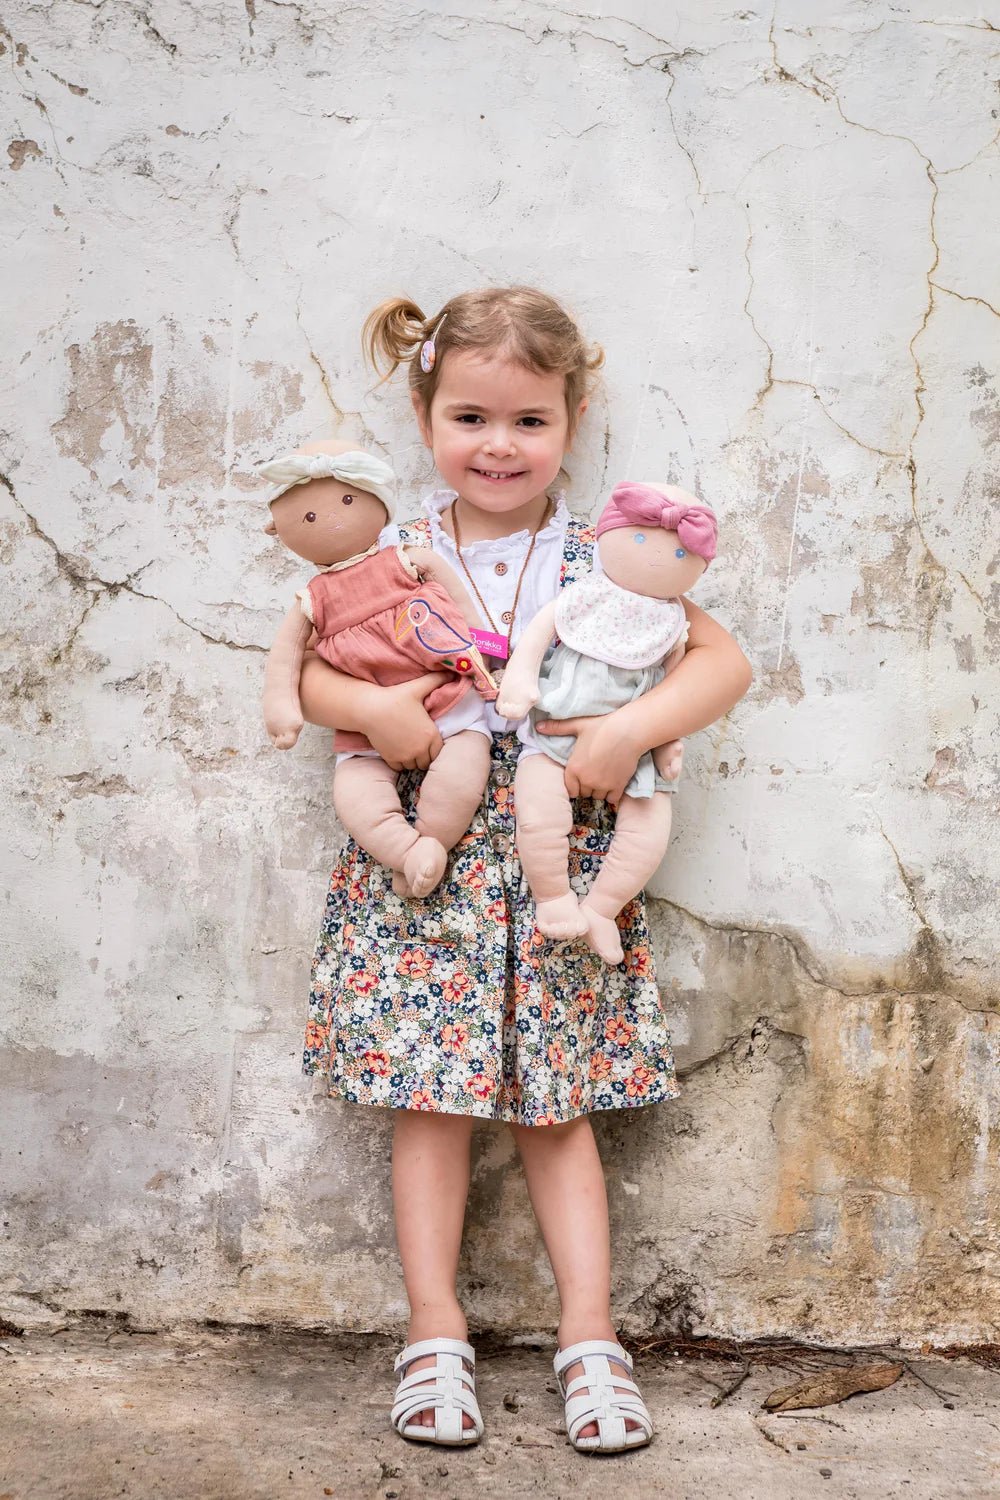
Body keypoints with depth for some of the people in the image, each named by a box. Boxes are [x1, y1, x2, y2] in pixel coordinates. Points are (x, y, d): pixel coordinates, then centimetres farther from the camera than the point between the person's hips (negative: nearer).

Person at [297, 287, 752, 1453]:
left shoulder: (602, 562, 0)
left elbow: (725, 659, -3)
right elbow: (307, 669, 5)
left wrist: (633, 728, -19)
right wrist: (367, 707, -16)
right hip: (423, 862, 1)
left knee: (556, 1101, 7)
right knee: (429, 1091, 4)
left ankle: (589, 1334, 17)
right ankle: (435, 1331, 17)